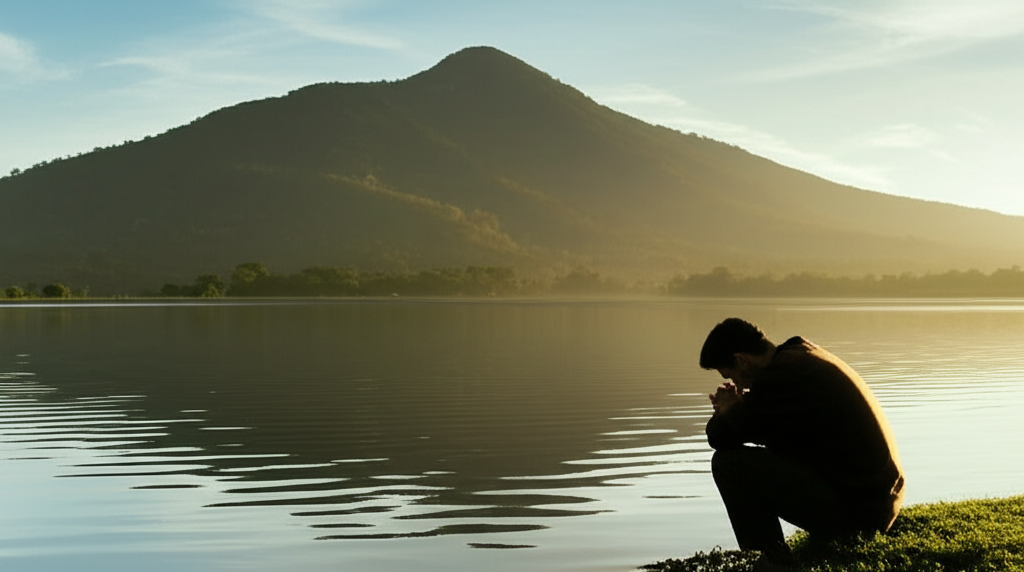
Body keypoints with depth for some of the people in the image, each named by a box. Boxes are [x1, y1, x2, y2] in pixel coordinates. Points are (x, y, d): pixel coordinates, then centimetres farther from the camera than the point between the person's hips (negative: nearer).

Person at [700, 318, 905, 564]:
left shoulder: (780, 375, -17)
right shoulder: (801, 356, 12)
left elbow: (720, 437, -13)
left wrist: (727, 410, 7)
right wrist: (740, 406, 7)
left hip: (852, 506, -10)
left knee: (727, 462, -9)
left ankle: (773, 560, 0)